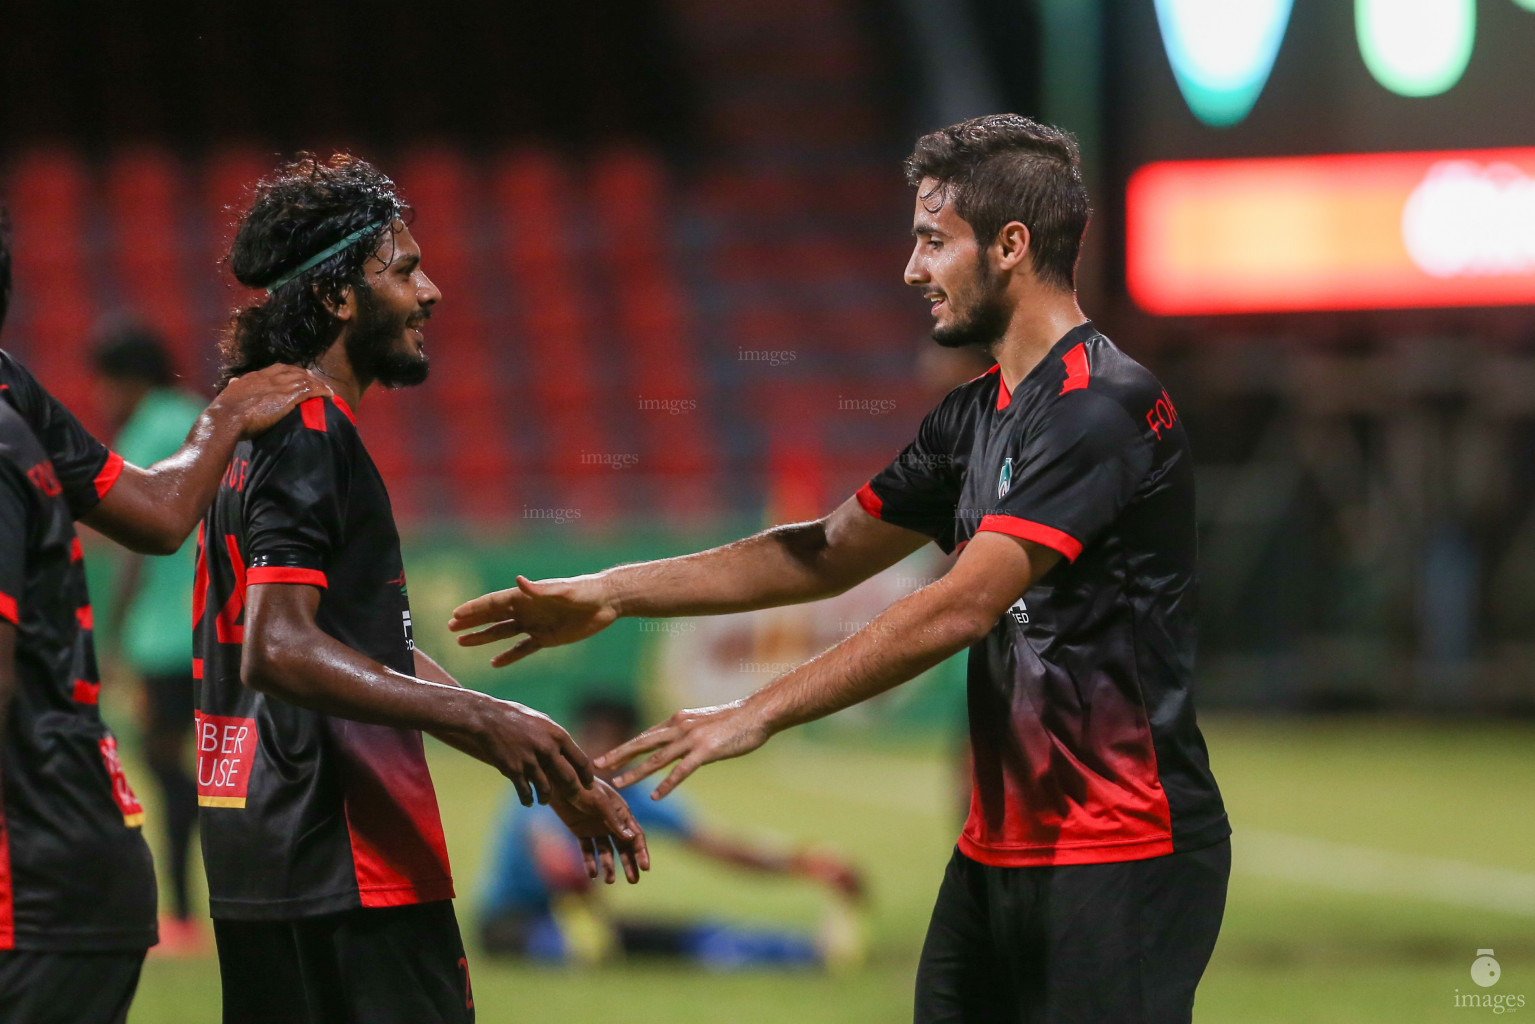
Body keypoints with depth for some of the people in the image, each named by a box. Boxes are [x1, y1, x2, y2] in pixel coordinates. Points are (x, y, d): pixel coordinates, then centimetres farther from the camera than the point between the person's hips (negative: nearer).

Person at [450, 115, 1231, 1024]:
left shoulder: (1106, 408, -16)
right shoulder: (978, 415, 15)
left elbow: (960, 608, -23)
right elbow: (830, 554, 21)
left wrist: (757, 715, -24)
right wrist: (612, 594, 15)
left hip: (1119, 859, -9)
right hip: (1001, 845, 9)